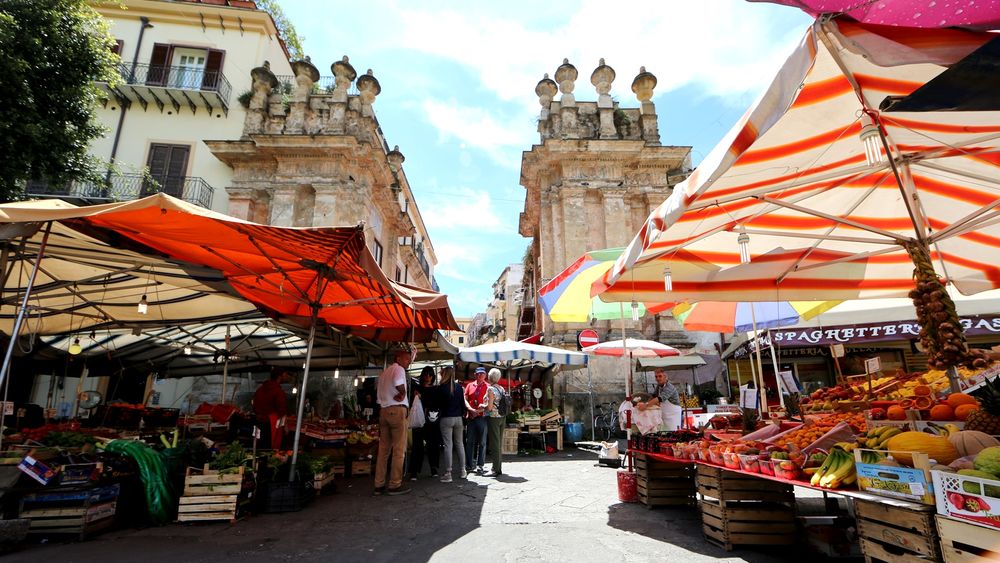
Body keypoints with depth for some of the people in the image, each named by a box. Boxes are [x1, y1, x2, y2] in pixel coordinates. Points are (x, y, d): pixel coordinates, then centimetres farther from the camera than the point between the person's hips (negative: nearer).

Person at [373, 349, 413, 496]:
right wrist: (402, 393, -10)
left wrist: (380, 421, 20)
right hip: (397, 410, -8)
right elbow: (398, 382, -29)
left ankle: (379, 485, 14)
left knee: (383, 449, 11)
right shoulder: (399, 369, -6)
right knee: (399, 450, -1)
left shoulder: (384, 373, 22)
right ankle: (395, 485, 2)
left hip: (383, 411, 8)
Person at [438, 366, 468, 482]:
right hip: (458, 418, 4)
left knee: (448, 445, -2)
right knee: (459, 444, 13)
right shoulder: (459, 386, 2)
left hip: (446, 418, -4)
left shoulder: (442, 387, -9)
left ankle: (448, 473, -1)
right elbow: (462, 402, 5)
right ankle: (462, 471, 19)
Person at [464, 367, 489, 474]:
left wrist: (479, 410, -15)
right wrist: (471, 410, -9)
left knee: (482, 442, 1)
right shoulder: (469, 386, 12)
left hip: (482, 417, -2)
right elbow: (465, 400, 6)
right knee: (469, 441, 5)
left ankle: (480, 465, 8)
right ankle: (469, 465, 14)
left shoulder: (488, 387, 4)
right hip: (471, 417, 2)